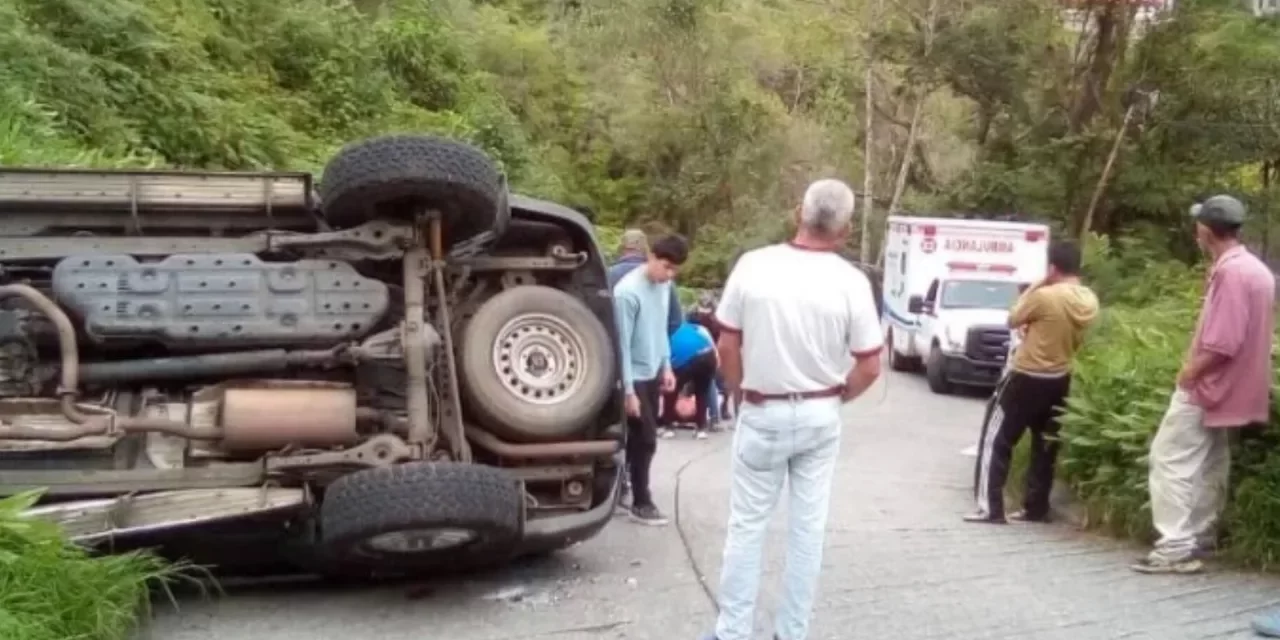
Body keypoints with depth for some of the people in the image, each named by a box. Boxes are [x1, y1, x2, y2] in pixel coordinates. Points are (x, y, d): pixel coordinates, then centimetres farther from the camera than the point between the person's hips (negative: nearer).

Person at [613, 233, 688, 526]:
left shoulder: (665, 286, 1)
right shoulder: (628, 291, -24)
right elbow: (622, 343, -22)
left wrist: (666, 366, 13)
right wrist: (628, 390, -20)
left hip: (654, 373, 8)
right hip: (635, 377, -8)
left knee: (641, 438, 14)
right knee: (645, 440, -3)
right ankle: (640, 503, 10)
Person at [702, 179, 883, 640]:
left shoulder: (753, 266, -10)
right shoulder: (851, 282, -10)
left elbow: (727, 345, -3)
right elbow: (869, 367, -7)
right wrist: (834, 399, 10)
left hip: (762, 414, -1)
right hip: (820, 418, 1)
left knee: (747, 526, 9)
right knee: (807, 528, 12)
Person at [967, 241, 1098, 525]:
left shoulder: (1044, 297, -22)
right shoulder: (1089, 301, 0)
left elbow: (1013, 320, -6)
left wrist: (1035, 286, -1)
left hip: (1027, 378, -7)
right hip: (1060, 379, 7)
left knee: (995, 440, 1)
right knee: (1046, 445, 16)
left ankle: (991, 508, -3)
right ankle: (1036, 508, 21)